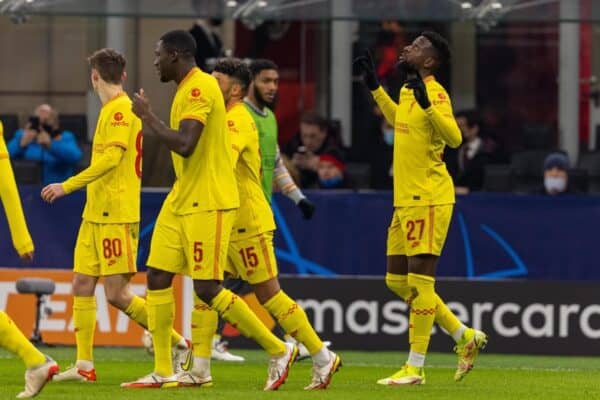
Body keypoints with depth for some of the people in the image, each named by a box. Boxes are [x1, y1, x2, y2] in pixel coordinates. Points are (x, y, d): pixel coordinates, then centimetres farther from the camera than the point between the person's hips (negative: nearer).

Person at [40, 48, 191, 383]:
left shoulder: (121, 109, -13)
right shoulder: (112, 109, 16)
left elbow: (111, 157, -22)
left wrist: (68, 186, -21)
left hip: (117, 215, -9)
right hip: (96, 214, 9)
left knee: (117, 293, -9)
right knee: (82, 284, 4)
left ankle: (180, 344, 2)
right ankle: (84, 365, 5)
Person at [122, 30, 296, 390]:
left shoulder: (200, 88, -17)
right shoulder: (188, 89, 14)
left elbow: (185, 144, -26)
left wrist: (149, 117, -16)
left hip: (208, 203, -10)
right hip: (182, 199, 10)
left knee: (207, 290, -9)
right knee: (157, 277, 4)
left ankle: (279, 351, 2)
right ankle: (163, 372, 8)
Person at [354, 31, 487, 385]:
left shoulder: (435, 93, -14)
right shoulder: (408, 91, 12)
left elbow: (454, 137, -27)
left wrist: (427, 104, -37)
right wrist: (375, 86, 36)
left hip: (428, 200, -10)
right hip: (406, 200, 10)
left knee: (419, 281, -7)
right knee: (397, 280, 11)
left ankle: (415, 368, -2)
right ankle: (465, 336, 20)